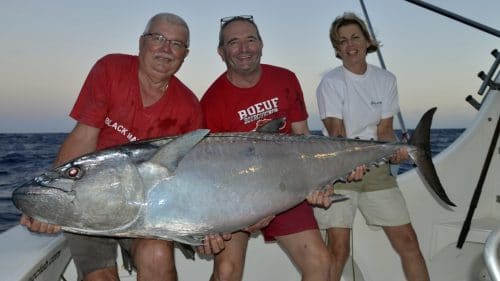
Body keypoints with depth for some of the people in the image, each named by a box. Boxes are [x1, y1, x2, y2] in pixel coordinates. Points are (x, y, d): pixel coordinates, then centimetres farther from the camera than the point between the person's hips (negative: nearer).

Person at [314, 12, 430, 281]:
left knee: (407, 239, 3)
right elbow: (336, 133, -14)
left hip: (376, 168, 4)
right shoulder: (331, 82, -6)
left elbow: (384, 130, 4)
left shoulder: (385, 79, 6)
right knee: (338, 248, -7)